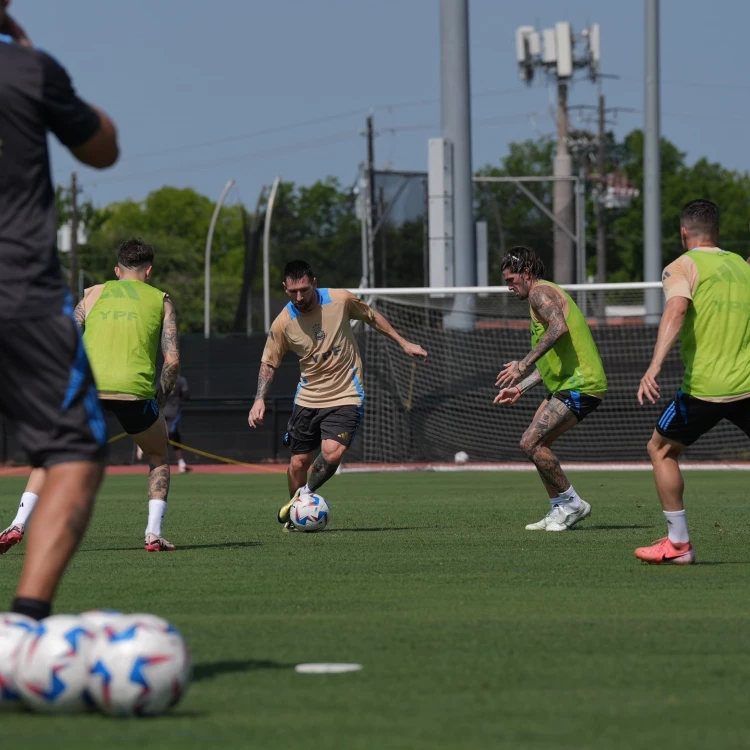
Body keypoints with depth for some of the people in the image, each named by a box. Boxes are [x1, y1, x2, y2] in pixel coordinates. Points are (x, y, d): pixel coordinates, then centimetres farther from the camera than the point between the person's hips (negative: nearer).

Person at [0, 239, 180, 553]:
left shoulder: (94, 294, 22)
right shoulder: (160, 300, 18)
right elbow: (172, 359, 8)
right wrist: (160, 400, 20)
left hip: (89, 385, 1)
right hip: (135, 389, -1)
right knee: (159, 456, 25)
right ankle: (154, 534, 12)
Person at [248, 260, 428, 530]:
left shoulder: (340, 299, -10)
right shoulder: (283, 323, -9)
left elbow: (372, 317, 9)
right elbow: (268, 363, 1)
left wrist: (403, 343, 11)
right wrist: (259, 400, -12)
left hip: (345, 398, -2)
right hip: (308, 398, 2)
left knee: (332, 453, -22)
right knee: (299, 461, 7)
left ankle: (304, 495, 6)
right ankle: (293, 511, 34)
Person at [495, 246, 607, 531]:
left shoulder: (541, 292, -8)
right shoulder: (547, 294, 25)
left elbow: (559, 327, -30)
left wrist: (523, 364, -31)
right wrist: (520, 388, 27)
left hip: (579, 385, -11)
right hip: (568, 384, 11)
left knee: (530, 442, -14)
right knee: (536, 444, 13)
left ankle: (572, 504, -5)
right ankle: (559, 511, 16)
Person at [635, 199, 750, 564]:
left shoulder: (683, 267, 0)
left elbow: (676, 310, -19)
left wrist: (654, 366, -30)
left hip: (704, 387, -4)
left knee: (661, 449, 16)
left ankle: (678, 544, 13)